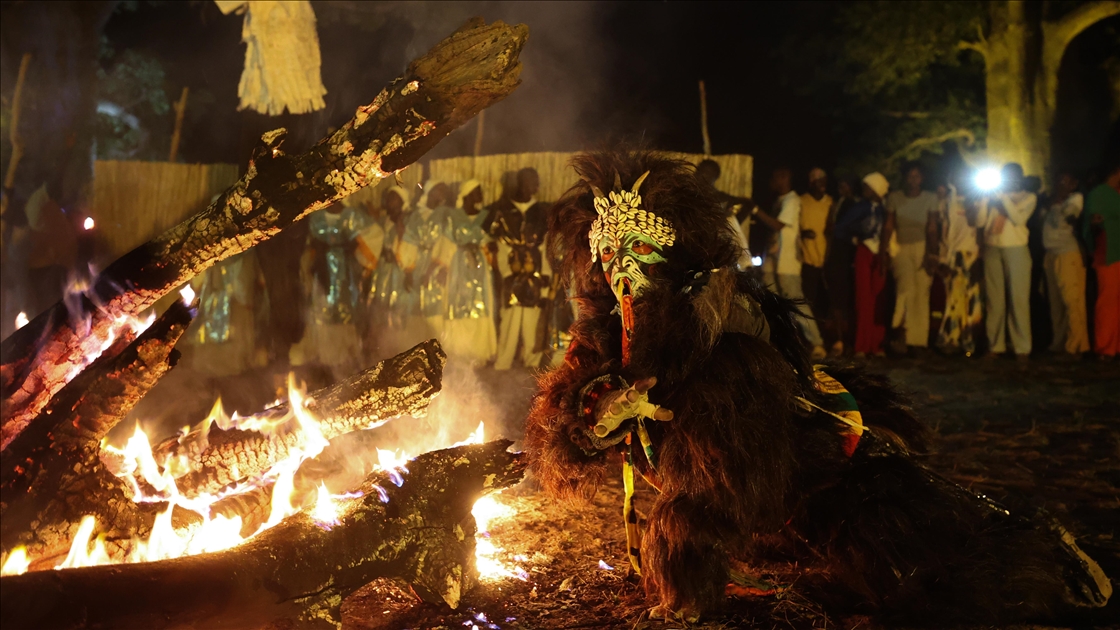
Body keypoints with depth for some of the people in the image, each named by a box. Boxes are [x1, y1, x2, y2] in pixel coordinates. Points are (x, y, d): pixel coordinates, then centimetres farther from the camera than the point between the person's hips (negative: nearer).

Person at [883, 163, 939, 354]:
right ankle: (901, 330, -14)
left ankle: (917, 340, 3)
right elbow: (888, 226, 5)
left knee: (922, 292, -3)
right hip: (901, 249, -1)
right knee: (907, 287, -23)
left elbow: (932, 228, 1)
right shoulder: (894, 197, 7)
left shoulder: (930, 198, 6)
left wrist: (932, 252, -10)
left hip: (922, 248, 1)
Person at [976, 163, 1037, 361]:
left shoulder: (1028, 197, 9)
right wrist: (985, 199, -2)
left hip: (1016, 250, -3)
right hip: (992, 249, 3)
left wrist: (1003, 197, -7)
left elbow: (1018, 218, -8)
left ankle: (1022, 347, -6)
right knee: (994, 299, 1)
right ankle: (995, 345, 5)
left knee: (1018, 299, -6)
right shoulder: (993, 197, 15)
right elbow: (980, 221, 5)